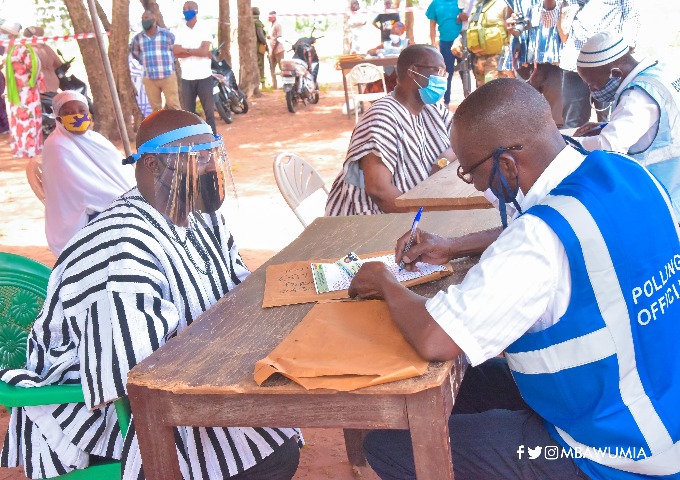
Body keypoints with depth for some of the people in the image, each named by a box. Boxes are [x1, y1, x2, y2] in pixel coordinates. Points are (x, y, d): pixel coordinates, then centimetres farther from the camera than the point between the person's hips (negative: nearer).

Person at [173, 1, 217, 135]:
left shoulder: (204, 29, -1)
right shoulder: (179, 30, 6)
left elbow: (204, 51, -14)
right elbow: (176, 53, -7)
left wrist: (185, 50, -10)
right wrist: (196, 52, -13)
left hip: (204, 76, -2)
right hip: (187, 77, 3)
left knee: (209, 110, 3)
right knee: (189, 112, 6)